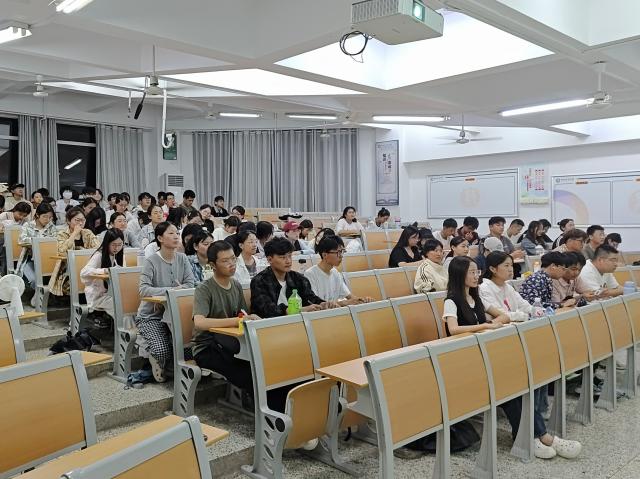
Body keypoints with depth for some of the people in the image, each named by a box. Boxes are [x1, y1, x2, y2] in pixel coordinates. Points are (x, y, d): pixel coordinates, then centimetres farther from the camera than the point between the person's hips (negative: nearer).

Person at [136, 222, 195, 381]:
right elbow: (144, 290, -24)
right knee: (162, 350, -23)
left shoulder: (182, 259, 3)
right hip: (151, 315, -4)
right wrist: (171, 290, -31)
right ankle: (157, 364, 17)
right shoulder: (151, 261, -13)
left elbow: (190, 284, -6)